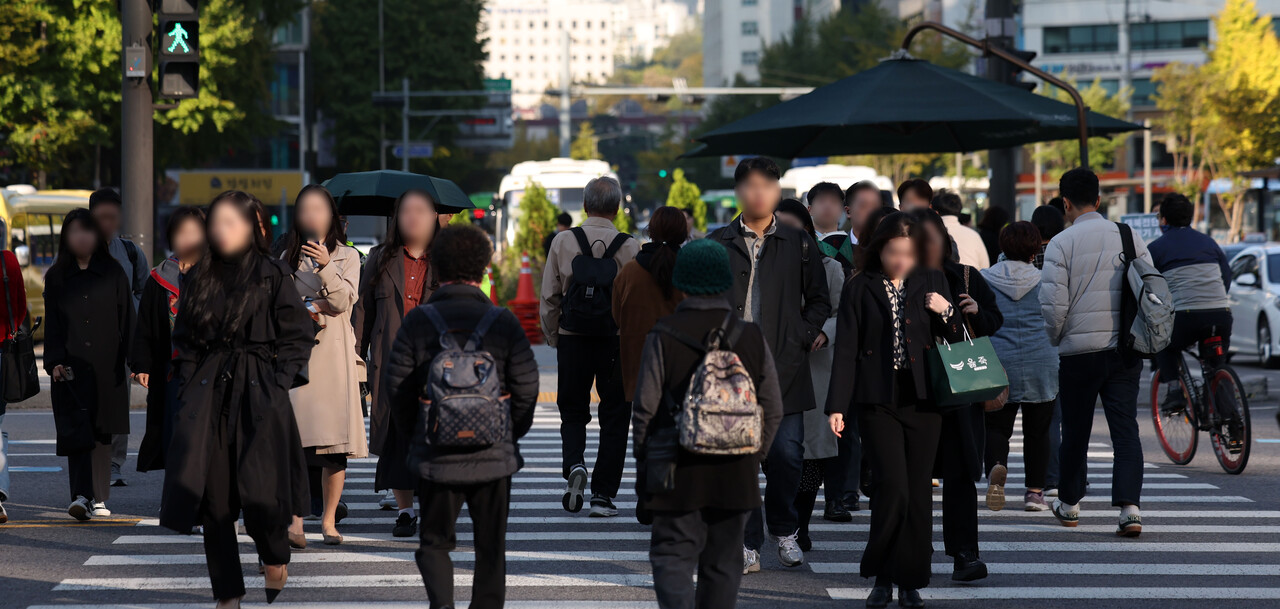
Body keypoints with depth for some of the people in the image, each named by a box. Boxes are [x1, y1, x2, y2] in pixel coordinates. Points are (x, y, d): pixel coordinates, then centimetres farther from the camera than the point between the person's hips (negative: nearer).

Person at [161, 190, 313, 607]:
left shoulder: (272, 274, -1)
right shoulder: (201, 276, 11)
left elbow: (298, 336, 1)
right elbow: (184, 338, 17)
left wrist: (279, 383, -6)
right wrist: (188, 382, 6)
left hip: (259, 391, -4)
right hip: (208, 391, 4)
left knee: (259, 490, -13)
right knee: (212, 494, 0)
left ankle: (275, 555, 20)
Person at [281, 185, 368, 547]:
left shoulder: (347, 256, 9)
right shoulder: (289, 256, 15)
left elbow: (345, 302, -5)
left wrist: (326, 267, -19)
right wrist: (305, 308, -5)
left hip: (334, 353, -1)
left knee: (335, 439, -4)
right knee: (298, 437, -11)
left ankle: (329, 520, 5)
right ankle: (296, 521, -14)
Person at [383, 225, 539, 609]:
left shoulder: (418, 321, -4)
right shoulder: (503, 323, -4)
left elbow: (396, 385, -3)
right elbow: (527, 387, -5)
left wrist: (410, 434, 12)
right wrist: (512, 433, 12)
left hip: (434, 457, 0)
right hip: (494, 456, 0)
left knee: (435, 542, 12)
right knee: (490, 548, 13)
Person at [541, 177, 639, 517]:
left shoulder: (563, 242, -2)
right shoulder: (630, 247, -6)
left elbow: (549, 298, 1)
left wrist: (554, 338, 14)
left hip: (572, 339, 1)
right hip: (617, 341, -1)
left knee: (572, 411, 16)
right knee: (613, 417, 9)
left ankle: (574, 464, -10)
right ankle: (603, 495, 8)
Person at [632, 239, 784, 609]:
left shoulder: (663, 337, -9)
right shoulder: (751, 337, 1)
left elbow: (645, 409, -8)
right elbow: (772, 409, 5)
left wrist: (644, 465, 3)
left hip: (679, 475, -3)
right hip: (735, 479, 3)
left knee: (672, 558, -1)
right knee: (722, 565, 12)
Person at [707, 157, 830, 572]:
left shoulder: (799, 244, 10)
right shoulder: (719, 244, 9)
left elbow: (818, 300, 15)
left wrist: (809, 333, 0)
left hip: (784, 365, 0)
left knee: (787, 453, -3)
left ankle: (785, 531, 18)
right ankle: (748, 543, 5)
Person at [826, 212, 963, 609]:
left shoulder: (932, 282, 9)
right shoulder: (859, 288, 2)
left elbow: (956, 340, 15)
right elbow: (846, 350, 0)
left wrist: (947, 314, -7)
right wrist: (837, 406, -6)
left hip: (923, 399, 3)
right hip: (878, 401, -3)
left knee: (918, 491, 3)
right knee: (893, 488, -12)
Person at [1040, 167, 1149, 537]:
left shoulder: (1062, 243, -7)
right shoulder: (1130, 238, 3)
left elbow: (1053, 304, -11)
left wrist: (1055, 339, 8)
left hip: (1079, 351, -2)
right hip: (1124, 351, 2)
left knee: (1075, 431, 12)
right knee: (1126, 429, 0)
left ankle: (1069, 503, 27)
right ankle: (1129, 507, -15)